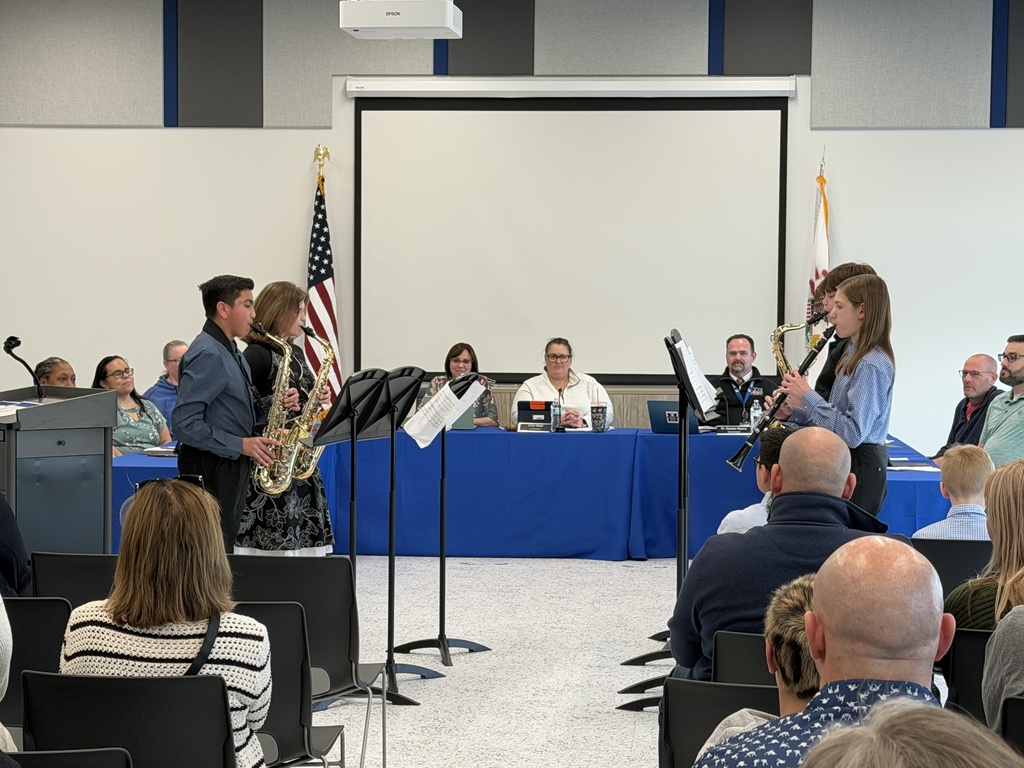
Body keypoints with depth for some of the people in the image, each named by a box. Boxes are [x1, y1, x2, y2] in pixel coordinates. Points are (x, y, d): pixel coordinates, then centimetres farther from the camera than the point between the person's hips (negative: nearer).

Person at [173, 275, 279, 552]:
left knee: (225, 548, 13)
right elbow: (184, 424, -23)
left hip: (232, 467, 10)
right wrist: (240, 444, -23)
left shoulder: (230, 352, 14)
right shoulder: (207, 355, -17)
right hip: (211, 469, -10)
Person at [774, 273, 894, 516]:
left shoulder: (871, 365, -17)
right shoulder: (854, 355, 14)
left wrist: (807, 397, -18)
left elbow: (853, 434, -24)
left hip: (860, 468, -10)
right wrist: (793, 412, 4)